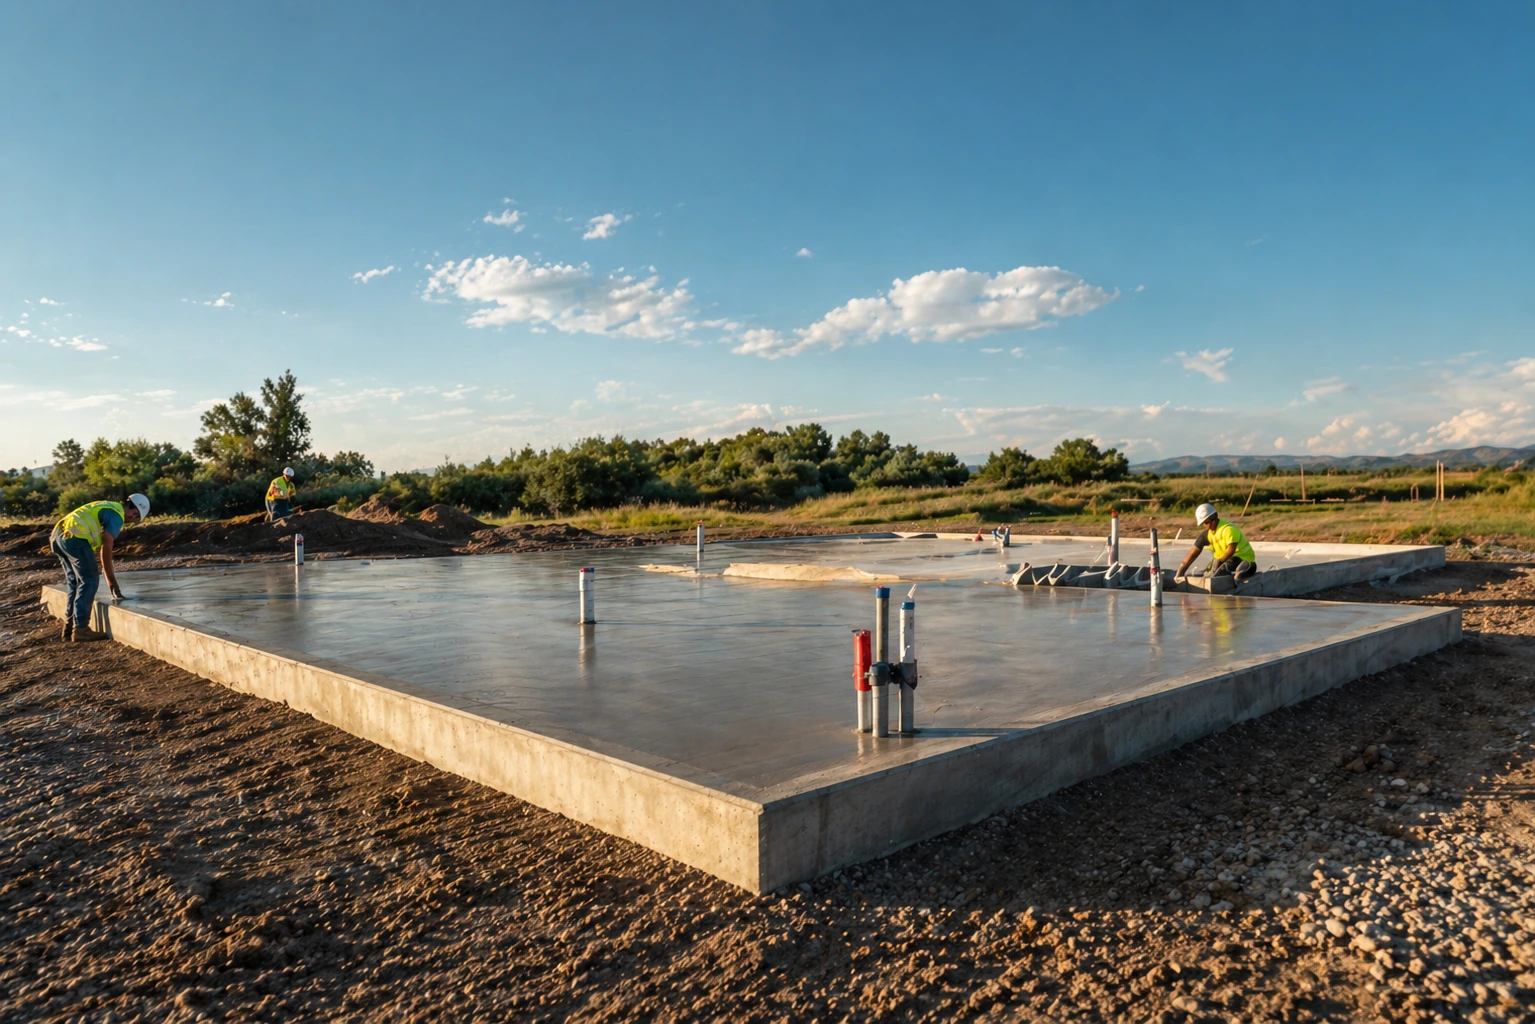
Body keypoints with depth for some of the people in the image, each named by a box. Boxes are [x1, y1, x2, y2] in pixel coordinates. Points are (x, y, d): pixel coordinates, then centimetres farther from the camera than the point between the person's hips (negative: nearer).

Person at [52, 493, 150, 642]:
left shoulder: (106, 507, 25)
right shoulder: (117, 515, -5)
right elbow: (106, 548, -8)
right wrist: (111, 580, -4)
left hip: (60, 533, 10)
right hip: (74, 537, -10)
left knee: (74, 581, 17)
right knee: (90, 580, -5)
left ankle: (69, 627, 21)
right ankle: (81, 629, -7)